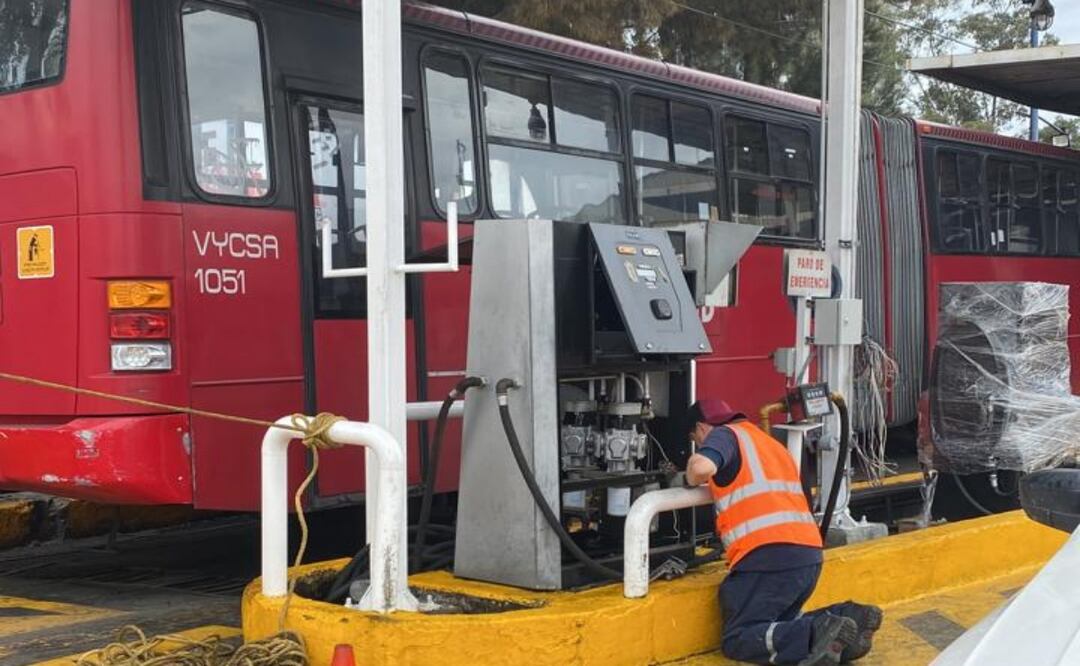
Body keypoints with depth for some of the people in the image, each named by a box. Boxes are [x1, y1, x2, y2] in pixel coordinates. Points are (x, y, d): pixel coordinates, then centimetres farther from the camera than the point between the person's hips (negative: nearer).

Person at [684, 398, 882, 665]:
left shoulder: (725, 435, 4)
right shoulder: (770, 442, 29)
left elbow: (702, 466, -18)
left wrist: (691, 479, 5)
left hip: (769, 556, -8)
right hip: (810, 555, 8)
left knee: (737, 640, -3)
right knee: (778, 625, 21)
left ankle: (818, 634, -24)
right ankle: (848, 618, 0)